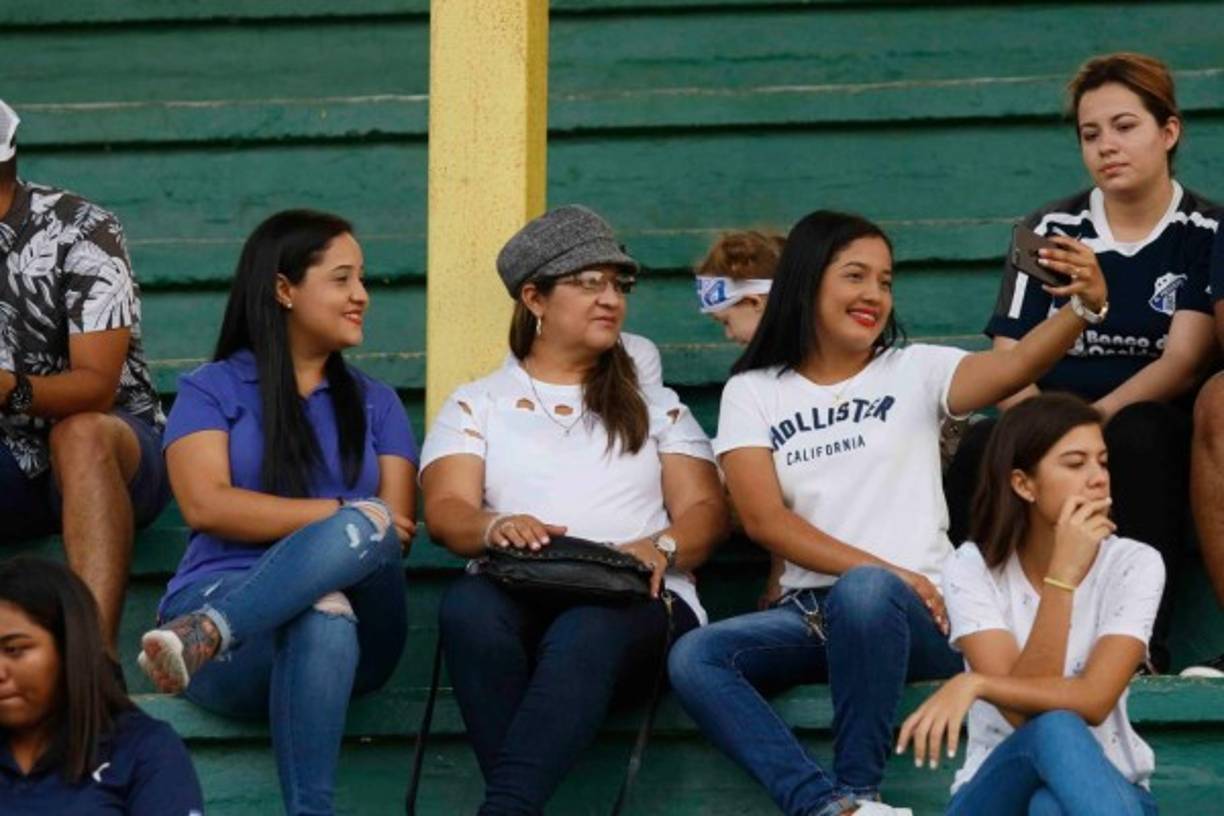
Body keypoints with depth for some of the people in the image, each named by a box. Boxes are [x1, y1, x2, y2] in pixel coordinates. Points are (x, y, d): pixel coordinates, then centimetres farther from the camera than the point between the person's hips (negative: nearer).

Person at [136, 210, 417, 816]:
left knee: (366, 528, -35)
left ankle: (205, 635, -53)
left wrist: (353, 532, -13)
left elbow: (397, 525, 10)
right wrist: (340, 514, -11)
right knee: (321, 612, -40)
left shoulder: (374, 404, 25)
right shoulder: (211, 391, 14)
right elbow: (205, 505, -5)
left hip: (355, 619, 2)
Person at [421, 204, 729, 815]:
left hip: (635, 604, 0)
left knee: (586, 632, -39)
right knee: (469, 606, -39)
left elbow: (705, 510, 14)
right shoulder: (477, 405, 22)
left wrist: (662, 547, -11)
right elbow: (446, 510, 5)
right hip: (516, 596, 0)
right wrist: (494, 527, -20)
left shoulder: (656, 408, 27)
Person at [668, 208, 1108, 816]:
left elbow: (1014, 367, -11)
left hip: (912, 617, -2)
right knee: (693, 659, -26)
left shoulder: (915, 372, 10)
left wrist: (1084, 307, -32)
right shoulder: (752, 392, 12)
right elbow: (764, 519, -1)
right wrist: (888, 571, -14)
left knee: (864, 594, -37)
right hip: (809, 615, 2)